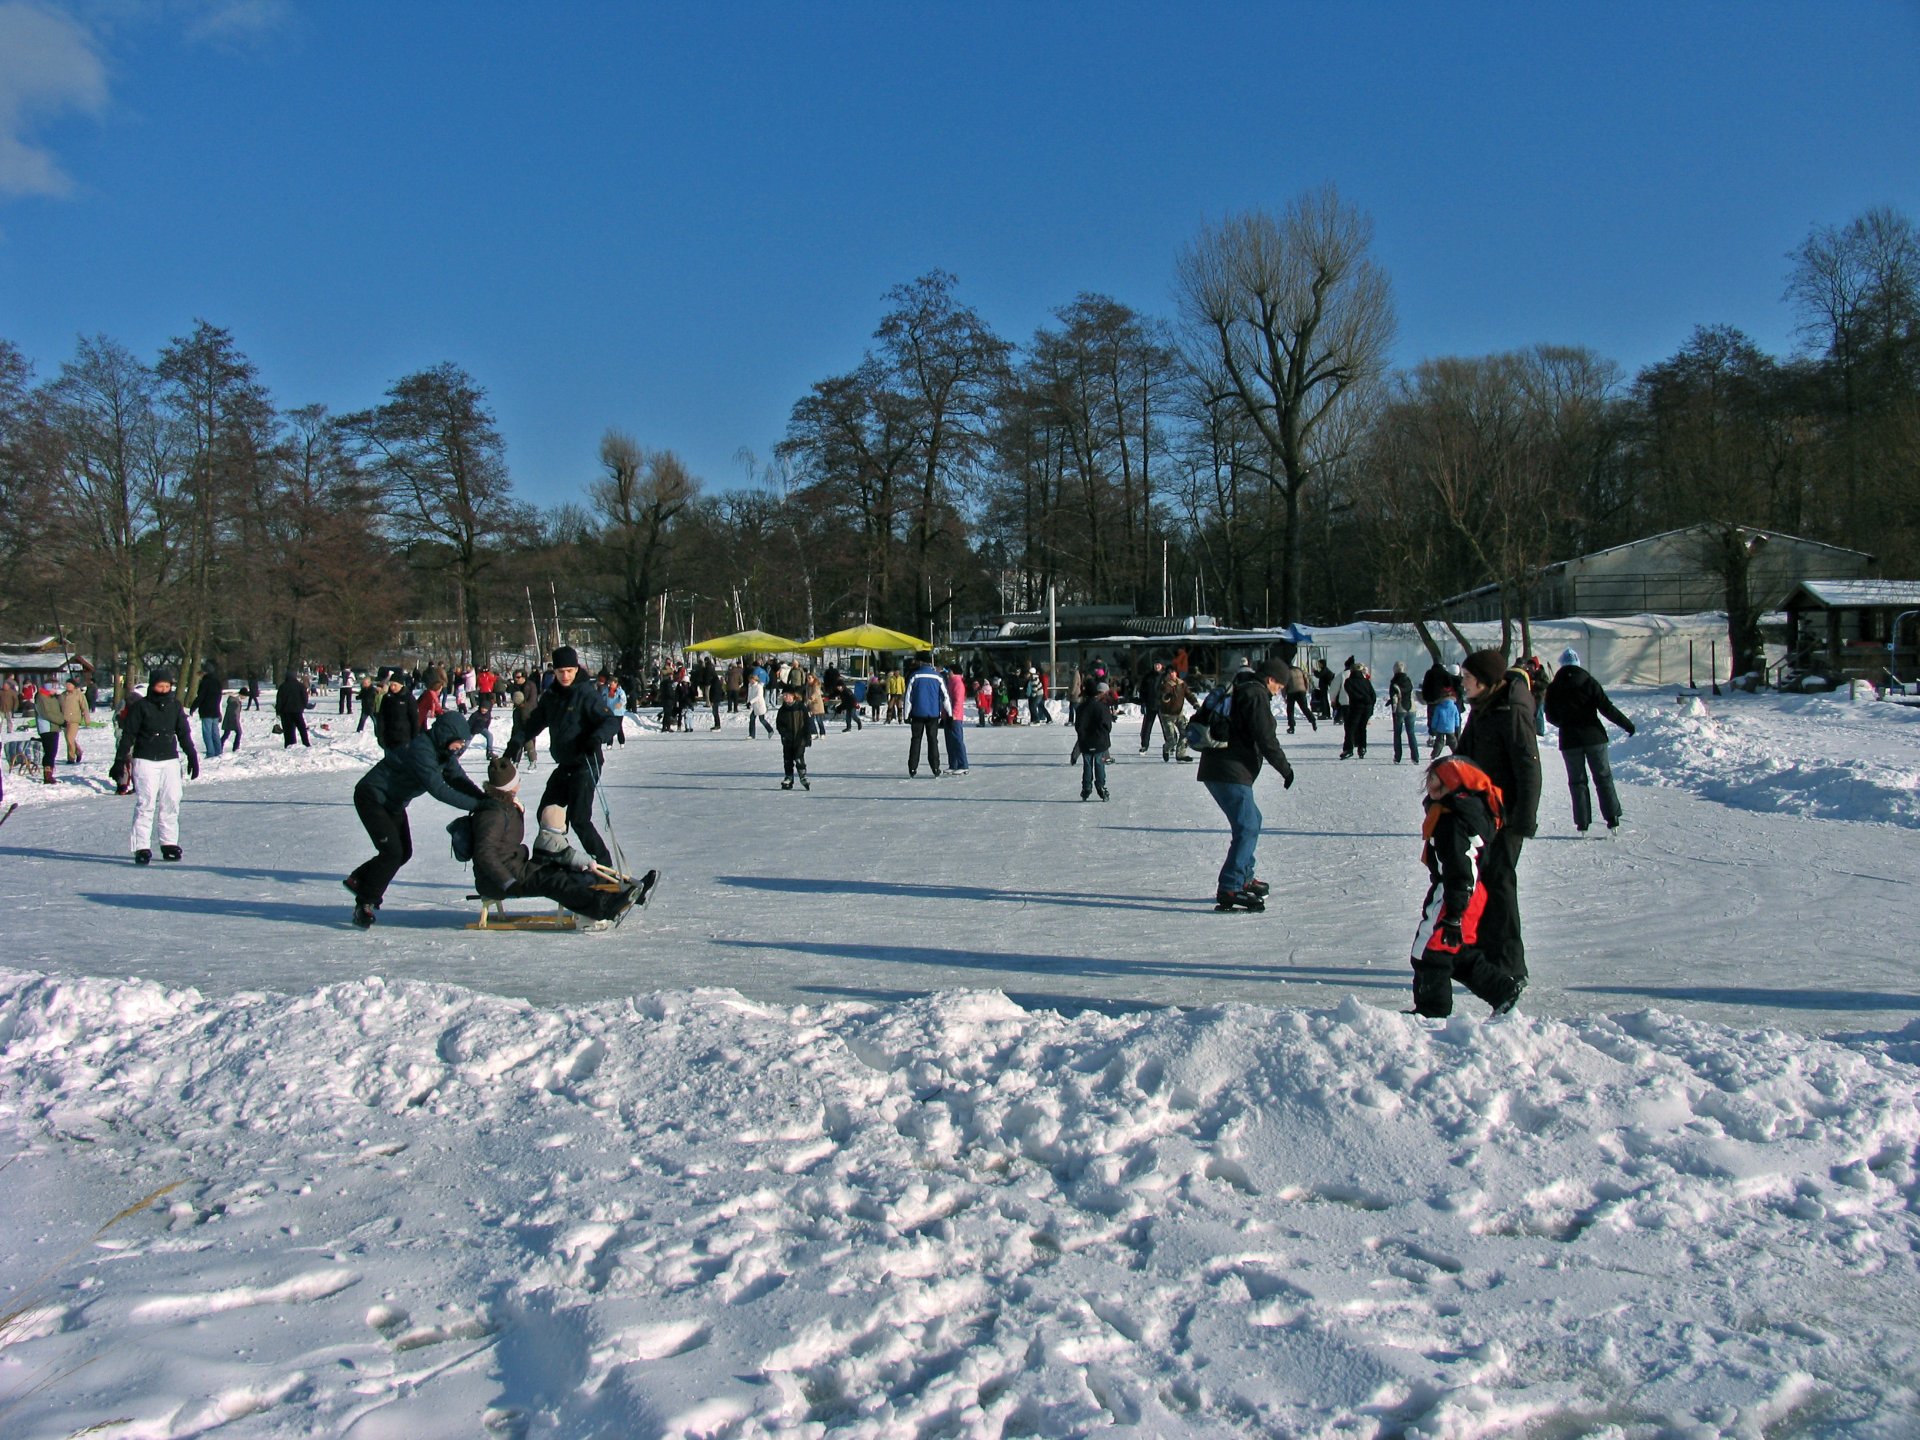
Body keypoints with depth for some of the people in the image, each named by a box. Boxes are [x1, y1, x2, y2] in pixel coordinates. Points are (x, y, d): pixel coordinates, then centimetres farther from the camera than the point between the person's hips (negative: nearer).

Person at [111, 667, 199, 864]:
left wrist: (192, 757, 16)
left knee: (171, 803, 2)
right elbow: (128, 735, -1)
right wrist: (119, 760, -4)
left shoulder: (175, 705, 8)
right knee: (145, 803, -7)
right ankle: (142, 847, -5)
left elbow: (184, 733, 17)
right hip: (145, 761, -4)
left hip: (170, 760, 4)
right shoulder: (140, 706, -3)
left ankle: (169, 843, 10)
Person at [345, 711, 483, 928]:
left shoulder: (445, 752, -4)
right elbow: (438, 789, -39)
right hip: (372, 798, -9)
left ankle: (358, 880, 29)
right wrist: (476, 805, -39)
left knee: (404, 853, 9)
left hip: (394, 803, 9)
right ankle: (364, 904, -3)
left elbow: (459, 780, -7)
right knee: (393, 852, -16)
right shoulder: (421, 750, -32)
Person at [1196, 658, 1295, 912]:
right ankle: (1229, 889, -19)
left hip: (1214, 770, 10)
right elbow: (1266, 738, -14)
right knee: (1247, 828, -12)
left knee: (1251, 820, 23)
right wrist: (1285, 769, -5)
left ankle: (1243, 877, 28)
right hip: (1232, 773, -10)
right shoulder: (1256, 694, -9)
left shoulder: (1236, 691, 21)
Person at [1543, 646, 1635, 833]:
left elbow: (1551, 716, 5)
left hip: (1569, 740, 1)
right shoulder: (1589, 682, -5)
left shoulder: (1553, 687, -1)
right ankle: (1612, 818, 2)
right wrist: (1627, 724, 1)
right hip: (1594, 736, -1)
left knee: (1577, 781, 7)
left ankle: (1582, 822, 3)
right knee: (1603, 777, 8)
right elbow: (1606, 708, -8)